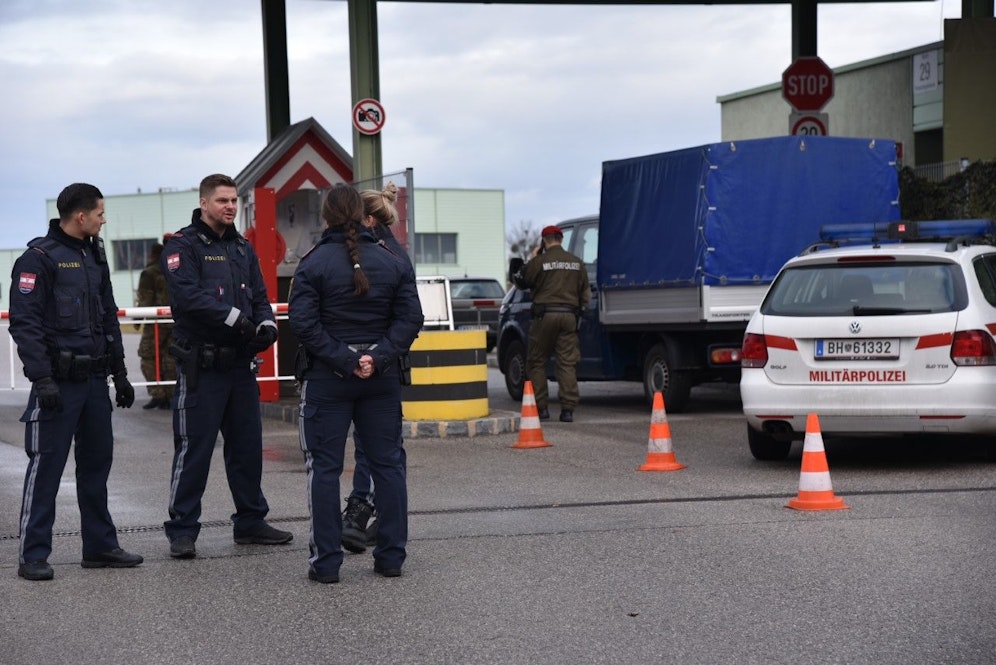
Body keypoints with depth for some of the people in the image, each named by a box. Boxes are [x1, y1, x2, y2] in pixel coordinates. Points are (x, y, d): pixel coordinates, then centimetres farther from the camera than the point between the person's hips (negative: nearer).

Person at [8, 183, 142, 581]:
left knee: (97, 463, 12)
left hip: (95, 380, 8)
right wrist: (42, 378, -21)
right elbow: (24, 323, -14)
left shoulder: (94, 257, 16)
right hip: (59, 383, -8)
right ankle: (33, 555, 0)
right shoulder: (39, 258, -9)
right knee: (46, 466, -5)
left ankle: (100, 546, 20)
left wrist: (119, 373, 20)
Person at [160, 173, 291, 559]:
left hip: (240, 364, 7)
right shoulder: (184, 245, -6)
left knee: (247, 447, 12)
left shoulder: (242, 249, 17)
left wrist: (266, 325, -6)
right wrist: (235, 318, -23)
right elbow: (188, 295, -19)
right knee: (194, 449, -4)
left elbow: (259, 296, 15)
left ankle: (250, 522, 24)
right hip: (201, 366, -7)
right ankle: (182, 531, 3)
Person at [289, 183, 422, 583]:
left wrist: (343, 361, -14)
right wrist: (378, 358, -10)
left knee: (324, 467, 3)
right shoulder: (393, 261, 3)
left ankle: (326, 561, 2)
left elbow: (303, 322, -15)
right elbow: (410, 317, -3)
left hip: (327, 379, -3)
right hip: (382, 377, 3)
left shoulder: (314, 263, -7)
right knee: (387, 463, 11)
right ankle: (392, 557, 13)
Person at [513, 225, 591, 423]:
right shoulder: (577, 263, 10)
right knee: (568, 363, 3)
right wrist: (581, 310, 22)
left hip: (545, 315, -3)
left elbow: (521, 282, 7)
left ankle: (541, 407, 4)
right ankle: (568, 409, -4)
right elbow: (585, 292, 15)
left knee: (536, 362, 7)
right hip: (569, 315, 3)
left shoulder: (539, 261, -5)